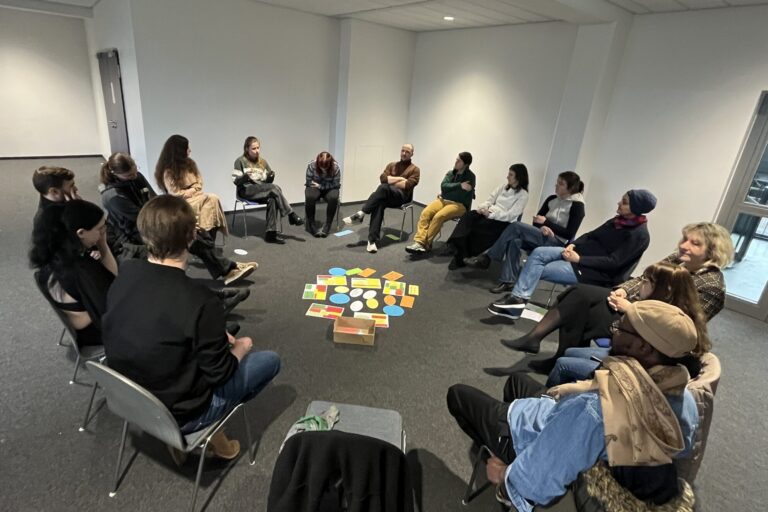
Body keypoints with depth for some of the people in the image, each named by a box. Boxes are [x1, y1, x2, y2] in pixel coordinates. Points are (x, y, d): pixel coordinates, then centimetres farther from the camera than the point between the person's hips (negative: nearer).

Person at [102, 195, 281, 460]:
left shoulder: (125, 274, -11)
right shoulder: (199, 301, -32)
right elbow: (219, 373, -19)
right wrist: (241, 348, 1)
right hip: (177, 414, -6)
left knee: (218, 342, 25)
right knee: (270, 360, 8)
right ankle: (212, 431, 12)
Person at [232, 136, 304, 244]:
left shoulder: (262, 161, 15)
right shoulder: (240, 161, 1)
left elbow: (268, 181, 13)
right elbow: (236, 181, -6)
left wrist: (271, 176, -10)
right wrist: (246, 176, -25)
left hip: (262, 191, 4)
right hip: (246, 191, -4)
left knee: (272, 200, -33)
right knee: (275, 187, -29)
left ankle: (270, 234, -34)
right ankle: (291, 215, -22)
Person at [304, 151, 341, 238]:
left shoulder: (336, 167, -19)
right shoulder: (311, 165, -19)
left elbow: (336, 185, -13)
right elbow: (309, 182, -10)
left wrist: (320, 185, -16)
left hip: (329, 188, 0)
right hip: (314, 187, 0)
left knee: (333, 198, -34)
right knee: (310, 197, -34)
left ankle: (327, 226, -22)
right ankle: (310, 225, -18)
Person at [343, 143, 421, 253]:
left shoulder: (414, 169, 9)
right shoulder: (392, 165, 24)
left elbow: (407, 185, -8)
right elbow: (383, 178, 6)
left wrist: (391, 181, -1)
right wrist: (400, 179, -3)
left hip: (402, 196, -3)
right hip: (387, 196, 3)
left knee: (383, 187, -36)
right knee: (379, 203, -35)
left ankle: (361, 213, -34)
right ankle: (372, 240, -44)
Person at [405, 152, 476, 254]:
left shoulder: (470, 177, -4)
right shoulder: (450, 173, 14)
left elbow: (463, 194, -14)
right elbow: (443, 186, -3)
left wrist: (446, 193, -5)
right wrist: (459, 186, -12)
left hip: (459, 204, -5)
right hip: (444, 200, 6)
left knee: (438, 217, -32)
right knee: (425, 213, -23)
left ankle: (425, 244, -24)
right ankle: (420, 241, -31)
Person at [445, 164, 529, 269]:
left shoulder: (523, 195, -4)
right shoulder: (503, 186, 15)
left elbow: (510, 215, -13)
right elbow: (490, 200, 12)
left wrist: (491, 214, -20)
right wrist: (482, 207, -10)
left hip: (503, 222, -5)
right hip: (489, 213, 6)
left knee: (477, 226, -31)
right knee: (467, 216, -25)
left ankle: (461, 255, -16)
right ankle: (458, 249, -35)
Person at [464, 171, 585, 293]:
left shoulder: (577, 205, -7)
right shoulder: (552, 199, 11)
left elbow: (569, 234, -13)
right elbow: (536, 221, 9)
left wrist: (546, 222, -17)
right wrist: (542, 227, -15)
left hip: (557, 244, -6)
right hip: (543, 238, 6)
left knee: (516, 226, -26)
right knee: (515, 241, -28)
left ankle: (486, 258, -22)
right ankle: (508, 281, -30)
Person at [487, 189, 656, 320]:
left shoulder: (639, 235, -15)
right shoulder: (618, 220, 10)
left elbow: (613, 262, -21)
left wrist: (579, 259, -22)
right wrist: (573, 245, -5)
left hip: (595, 272, -8)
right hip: (580, 252, 8)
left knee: (539, 269, -17)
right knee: (538, 253, -12)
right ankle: (518, 297, -18)